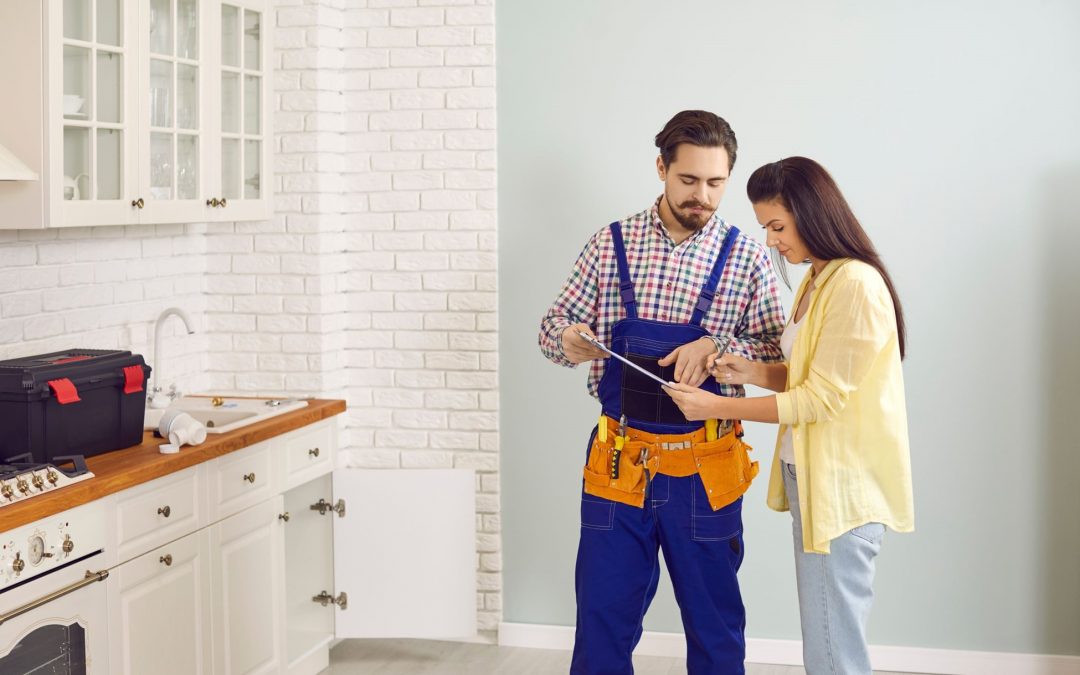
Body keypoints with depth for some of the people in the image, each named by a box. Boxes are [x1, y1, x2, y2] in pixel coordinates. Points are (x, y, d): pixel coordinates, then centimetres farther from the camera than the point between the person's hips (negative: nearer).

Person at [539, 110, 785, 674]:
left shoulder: (746, 256, -1)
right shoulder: (611, 244, 3)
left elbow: (777, 352, -1)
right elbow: (554, 326, 6)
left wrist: (717, 346, -19)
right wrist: (568, 340, -18)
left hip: (704, 470, -1)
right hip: (618, 461, 1)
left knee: (715, 625, 11)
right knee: (602, 617, 7)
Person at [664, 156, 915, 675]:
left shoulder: (855, 284, -17)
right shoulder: (816, 280, 13)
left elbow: (823, 398, -18)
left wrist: (719, 407, -14)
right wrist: (752, 373, 1)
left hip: (841, 490, -9)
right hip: (810, 480, 9)